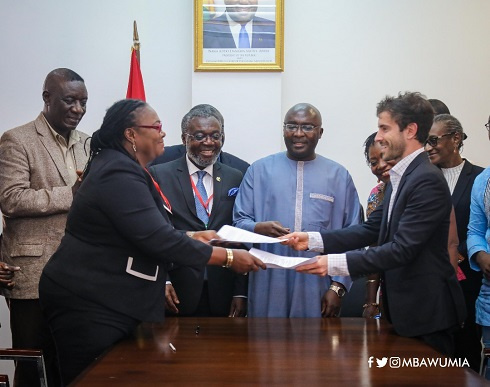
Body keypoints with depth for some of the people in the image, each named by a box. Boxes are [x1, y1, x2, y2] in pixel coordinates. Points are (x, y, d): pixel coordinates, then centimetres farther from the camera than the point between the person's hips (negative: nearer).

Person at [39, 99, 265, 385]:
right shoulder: (119, 175, -21)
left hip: (104, 300, 10)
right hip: (89, 304, -10)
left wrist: (193, 237, 9)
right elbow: (158, 240, -27)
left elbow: (147, 231, 19)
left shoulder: (122, 168, 12)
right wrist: (228, 257, -21)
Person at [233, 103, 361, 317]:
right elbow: (239, 221, 6)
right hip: (267, 285, 0)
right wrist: (258, 228, -17)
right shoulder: (259, 170, 7)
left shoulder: (339, 176, 7)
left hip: (317, 286, 0)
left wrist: (338, 287, -2)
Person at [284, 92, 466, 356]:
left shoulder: (427, 181, -20)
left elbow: (403, 248, -26)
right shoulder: (400, 177, 11)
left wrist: (334, 263, -29)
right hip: (404, 305, 9)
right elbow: (372, 229, 8)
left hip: (426, 311, -9)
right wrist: (312, 240, -2)